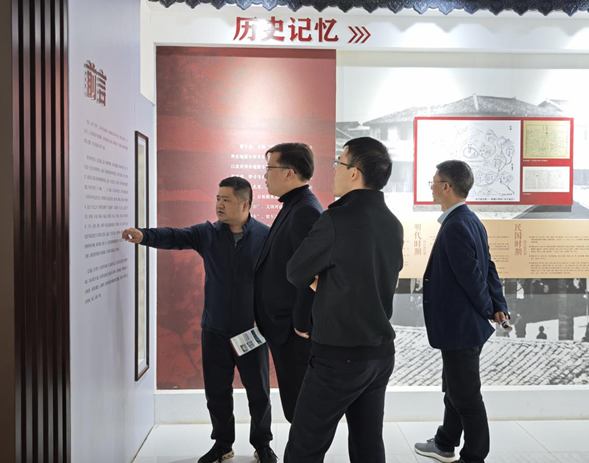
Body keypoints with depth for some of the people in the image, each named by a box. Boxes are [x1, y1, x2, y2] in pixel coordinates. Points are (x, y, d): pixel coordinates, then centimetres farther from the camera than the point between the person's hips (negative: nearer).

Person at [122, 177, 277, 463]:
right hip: (215, 330, 3)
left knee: (258, 392, 9)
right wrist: (145, 235, -32)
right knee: (216, 391, 13)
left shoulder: (266, 236, -7)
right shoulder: (207, 233, 0)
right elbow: (174, 237, -13)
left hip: (252, 330, -2)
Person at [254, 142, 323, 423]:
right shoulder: (295, 207, 13)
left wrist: (302, 325, -18)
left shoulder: (305, 211, -19)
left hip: (294, 332, -10)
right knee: (297, 406, 19)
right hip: (284, 326, 10)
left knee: (298, 408, 2)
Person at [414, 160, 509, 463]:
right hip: (463, 324, 10)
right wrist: (499, 306, 7)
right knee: (454, 390, 23)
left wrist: (488, 311, -7)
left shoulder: (456, 226, -23)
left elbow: (473, 275, -22)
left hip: (461, 325, -10)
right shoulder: (469, 220, 8)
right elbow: (487, 268, 10)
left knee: (466, 396, 5)